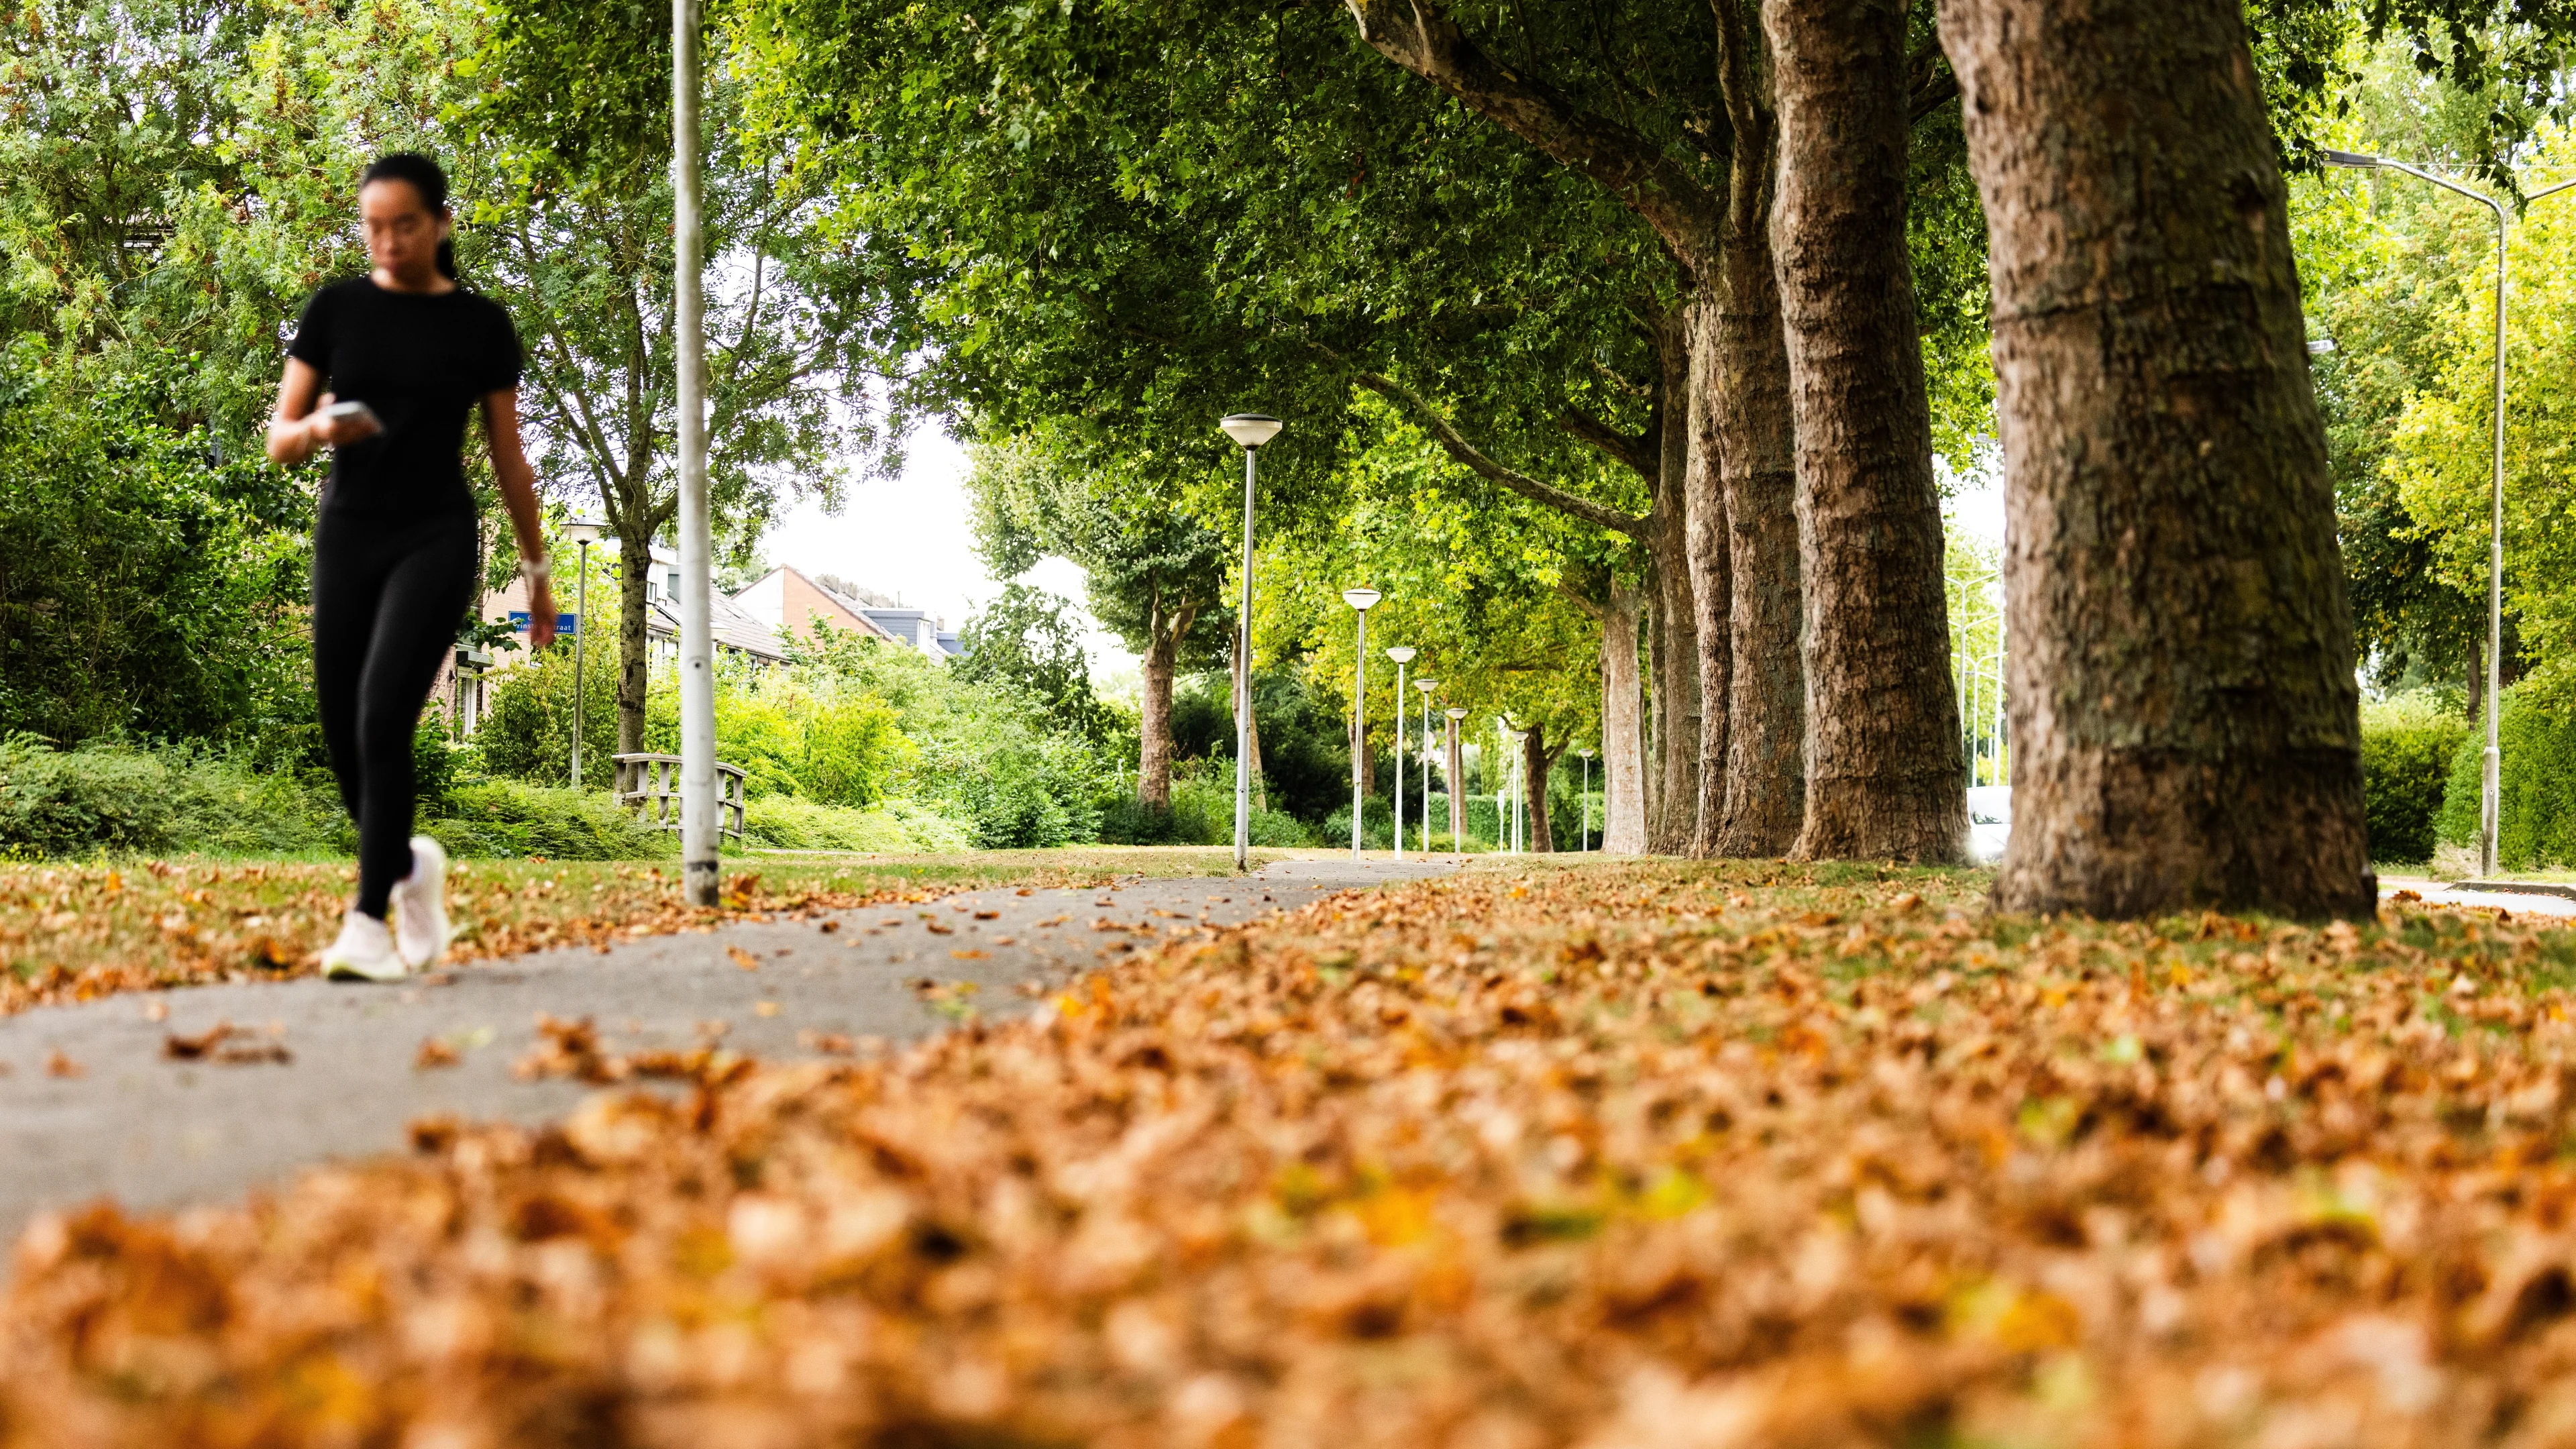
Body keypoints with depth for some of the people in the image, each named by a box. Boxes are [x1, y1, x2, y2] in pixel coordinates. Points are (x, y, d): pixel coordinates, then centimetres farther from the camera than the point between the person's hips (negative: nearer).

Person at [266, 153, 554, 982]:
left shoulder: (479, 326, 2)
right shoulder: (336, 310, 5)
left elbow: (508, 457, 9)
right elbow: (279, 441, 5)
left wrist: (537, 570, 12)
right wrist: (318, 428, -18)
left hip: (436, 539, -3)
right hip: (347, 537, 3)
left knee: (383, 718, -19)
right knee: (345, 737, 2)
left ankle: (369, 924, -15)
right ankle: (409, 865, 30)